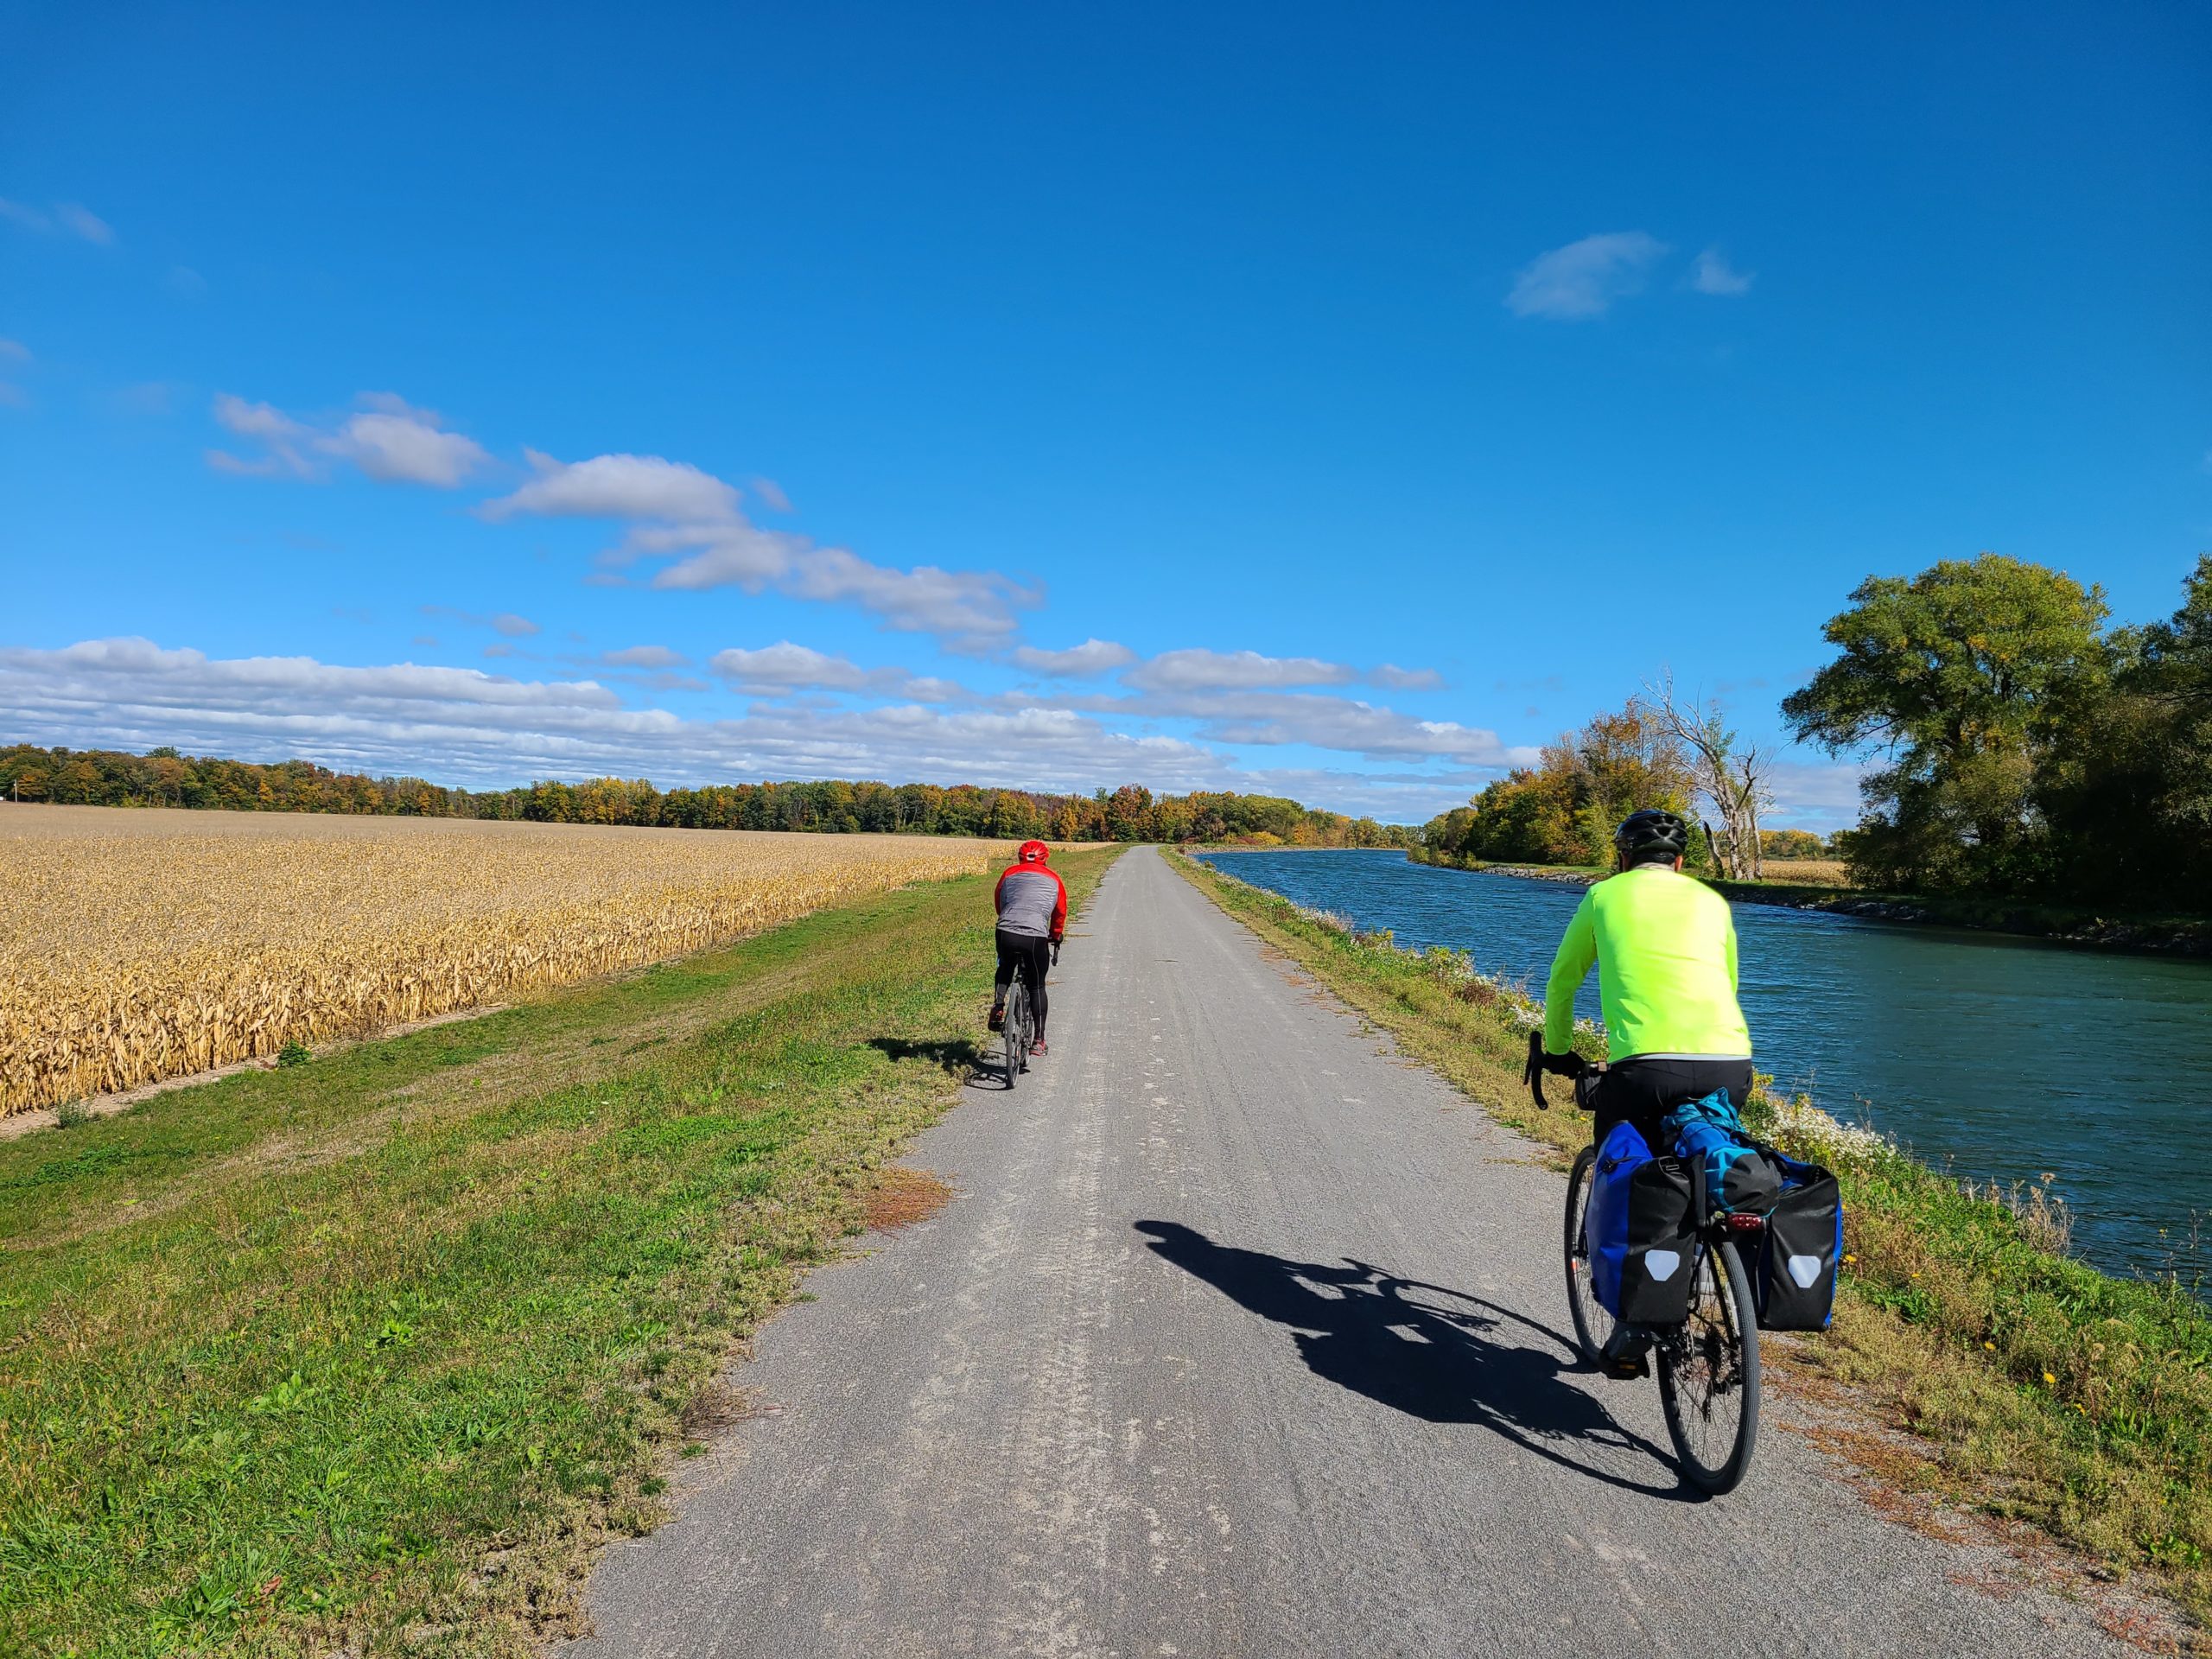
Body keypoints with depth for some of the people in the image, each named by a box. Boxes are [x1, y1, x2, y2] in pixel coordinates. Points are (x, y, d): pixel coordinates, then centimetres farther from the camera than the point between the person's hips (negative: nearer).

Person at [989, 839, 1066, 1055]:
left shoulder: (1010, 873, 19)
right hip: (1036, 938, -1)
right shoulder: (1053, 878, 18)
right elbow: (1061, 911, 25)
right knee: (1037, 986, 14)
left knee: (1005, 969, 31)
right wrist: (1055, 936, 41)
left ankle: (998, 1008, 11)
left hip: (1006, 934, 1)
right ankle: (1039, 1040, 12)